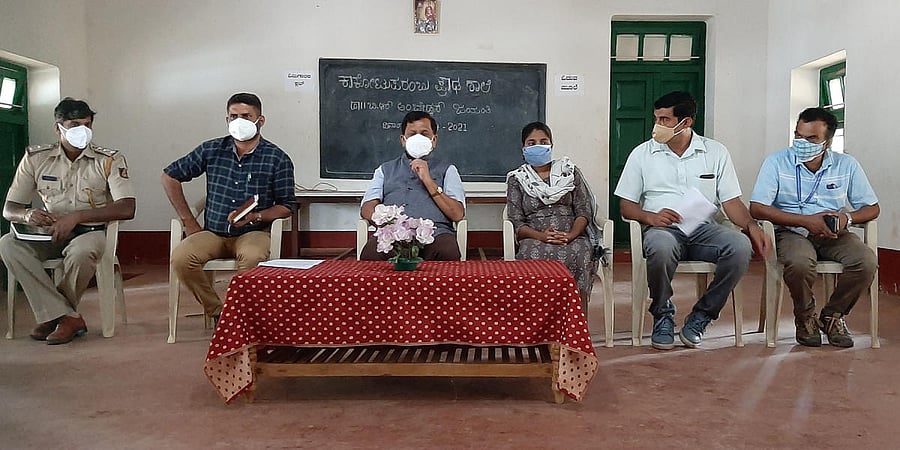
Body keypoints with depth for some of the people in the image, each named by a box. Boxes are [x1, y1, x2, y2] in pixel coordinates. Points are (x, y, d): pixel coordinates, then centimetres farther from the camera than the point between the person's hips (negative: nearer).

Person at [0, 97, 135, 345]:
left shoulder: (110, 160, -5)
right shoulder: (35, 159, 4)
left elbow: (127, 209, -15)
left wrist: (77, 216, -24)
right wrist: (27, 215, -20)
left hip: (91, 232, -3)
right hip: (50, 233, 4)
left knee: (81, 252, -37)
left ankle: (51, 315, -8)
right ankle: (68, 317, -24)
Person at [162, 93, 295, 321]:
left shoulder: (277, 158, 0)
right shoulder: (211, 150, 6)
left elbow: (286, 206, 2)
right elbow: (170, 176, 15)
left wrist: (255, 217, -17)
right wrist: (188, 220, 8)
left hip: (253, 233, -3)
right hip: (212, 233, 3)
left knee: (252, 257, -37)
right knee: (181, 257, -27)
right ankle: (218, 314, -9)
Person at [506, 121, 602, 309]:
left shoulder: (570, 172, 20)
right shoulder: (516, 179, 18)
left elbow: (584, 211, 10)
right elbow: (516, 223, 6)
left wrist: (571, 234, -11)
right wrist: (541, 236, -14)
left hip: (572, 238, 1)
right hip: (535, 240, -1)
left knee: (578, 255, -36)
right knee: (534, 255, -38)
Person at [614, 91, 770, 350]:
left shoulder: (715, 152, 10)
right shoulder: (642, 154, 7)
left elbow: (731, 201, 7)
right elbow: (626, 207, 8)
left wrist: (751, 226, -13)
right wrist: (649, 216, -14)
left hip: (703, 229, 2)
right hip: (663, 229, -2)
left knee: (741, 246, -30)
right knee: (661, 247, -39)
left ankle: (701, 317, -11)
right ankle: (662, 314, -11)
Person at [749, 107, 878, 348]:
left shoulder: (847, 165, 3)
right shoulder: (777, 162, -6)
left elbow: (872, 208, 10)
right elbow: (757, 208, -14)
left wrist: (848, 217, -14)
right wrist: (806, 221, -20)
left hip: (833, 235, 3)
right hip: (792, 232, -3)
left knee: (867, 262, -25)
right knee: (799, 263, -36)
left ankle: (832, 315, 2)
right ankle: (805, 317, -3)